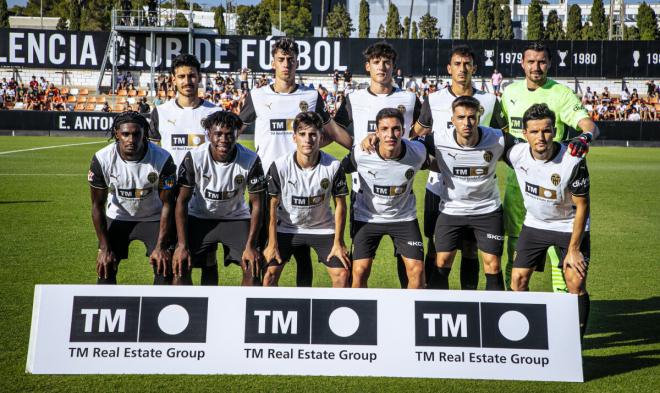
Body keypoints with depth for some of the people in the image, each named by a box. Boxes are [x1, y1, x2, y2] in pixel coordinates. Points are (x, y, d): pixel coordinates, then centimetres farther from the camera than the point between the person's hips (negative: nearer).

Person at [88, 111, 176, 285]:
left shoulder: (162, 159, -26)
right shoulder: (102, 159, -22)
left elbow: (167, 204, -17)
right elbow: (97, 205, -11)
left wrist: (161, 247, -21)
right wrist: (104, 248, -14)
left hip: (153, 218, -1)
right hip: (117, 217, 1)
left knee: (164, 267, -11)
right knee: (106, 269, -5)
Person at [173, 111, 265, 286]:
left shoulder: (250, 160, -20)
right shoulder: (193, 158, -20)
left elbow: (256, 204, -13)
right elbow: (182, 201, -13)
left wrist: (251, 245, -20)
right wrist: (182, 245, -19)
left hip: (236, 218, 0)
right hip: (199, 218, 0)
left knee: (253, 267, -16)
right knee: (180, 266, -15)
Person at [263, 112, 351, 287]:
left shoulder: (333, 166, -18)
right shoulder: (279, 166, -20)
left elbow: (340, 204, -8)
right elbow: (273, 205, -10)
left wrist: (338, 243, -8)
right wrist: (272, 244, -10)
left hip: (323, 229, 0)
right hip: (287, 228, 0)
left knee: (342, 273, -10)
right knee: (270, 273, -10)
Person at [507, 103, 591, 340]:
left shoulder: (573, 161, -27)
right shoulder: (516, 153, -17)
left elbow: (582, 207, -18)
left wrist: (573, 249, -18)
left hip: (570, 227, -3)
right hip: (534, 224, 4)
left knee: (576, 283, -12)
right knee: (518, 280, 0)